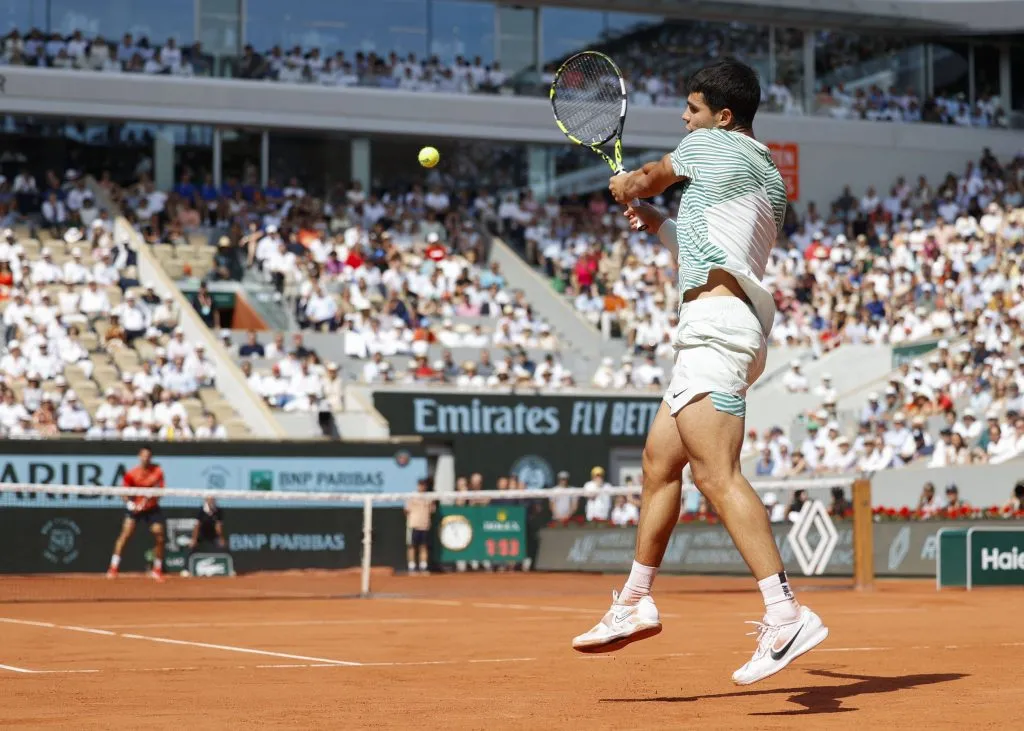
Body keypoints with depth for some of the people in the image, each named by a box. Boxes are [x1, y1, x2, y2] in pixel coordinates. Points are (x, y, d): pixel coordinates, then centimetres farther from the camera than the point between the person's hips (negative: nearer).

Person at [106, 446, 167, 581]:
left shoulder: (157, 471, -6)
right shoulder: (131, 474, -11)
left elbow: (160, 490, -1)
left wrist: (155, 495, -22)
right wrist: (130, 504, -20)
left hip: (152, 508, 2)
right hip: (135, 507, -2)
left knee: (159, 537, -4)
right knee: (125, 534, -18)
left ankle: (157, 570, 15)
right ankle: (113, 568, -16)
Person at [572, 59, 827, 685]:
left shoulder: (711, 146, 0)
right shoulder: (768, 177, 24)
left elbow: (648, 179, 18)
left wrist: (626, 186, 41)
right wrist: (652, 220, 41)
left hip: (716, 322, -11)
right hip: (718, 328, 11)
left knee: (717, 474, -20)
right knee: (660, 458, 18)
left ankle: (786, 615, -30)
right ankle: (635, 603, 27)